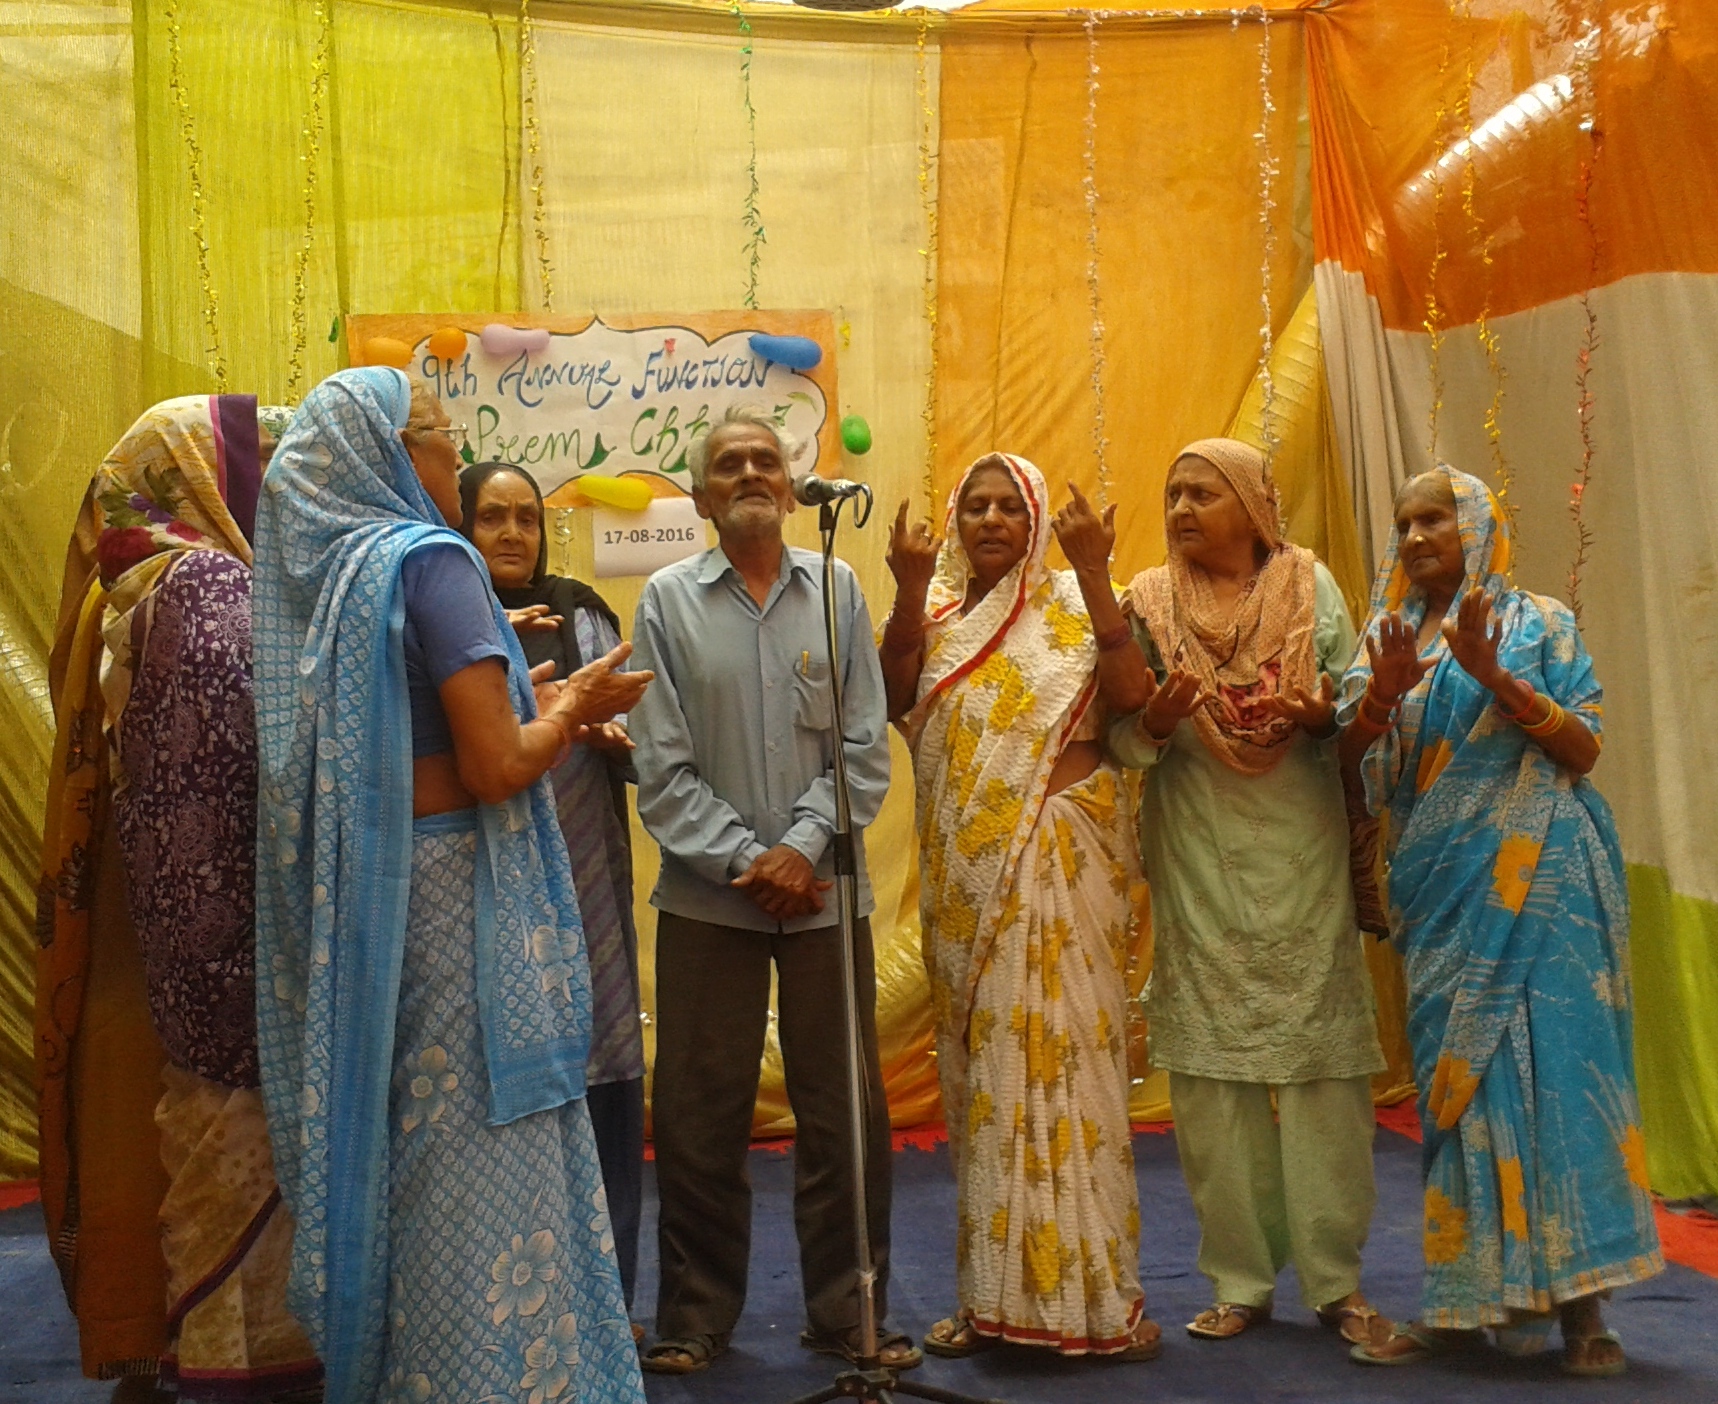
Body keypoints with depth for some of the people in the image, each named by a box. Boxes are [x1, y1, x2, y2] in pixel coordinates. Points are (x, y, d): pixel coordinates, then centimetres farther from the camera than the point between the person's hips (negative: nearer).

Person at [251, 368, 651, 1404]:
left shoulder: (319, 568, 11)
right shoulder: (429, 559, -13)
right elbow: (496, 766, -19)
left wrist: (535, 703, 21)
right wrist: (571, 706, 0)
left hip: (359, 898, 8)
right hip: (454, 899, -8)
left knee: (401, 1149, 16)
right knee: (480, 1162, -1)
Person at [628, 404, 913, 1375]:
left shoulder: (837, 590, 5)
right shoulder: (669, 600, 2)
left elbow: (866, 748, 1)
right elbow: (662, 766, -2)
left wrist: (802, 846, -10)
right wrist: (741, 862, -10)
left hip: (823, 890, 1)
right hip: (707, 895, -1)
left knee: (844, 1109, 6)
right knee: (700, 1112, 5)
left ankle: (848, 1312, 20)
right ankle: (697, 1314, 20)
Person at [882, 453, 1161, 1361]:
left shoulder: (1071, 603, 1)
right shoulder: (935, 613, 11)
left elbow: (1131, 694, -16)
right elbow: (890, 699, -6)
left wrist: (1093, 574, -20)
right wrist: (910, 590, -14)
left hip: (1058, 855, -4)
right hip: (966, 866, 4)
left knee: (1055, 1055, -5)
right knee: (983, 1064, 8)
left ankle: (1090, 1291, 3)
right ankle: (994, 1289, 16)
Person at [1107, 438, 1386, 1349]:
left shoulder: (1311, 586, 4)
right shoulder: (1148, 603, 5)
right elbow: (1120, 741, 2)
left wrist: (1322, 718, -17)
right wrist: (1155, 721, -19)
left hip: (1303, 863, 0)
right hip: (1199, 871, 1)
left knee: (1321, 1067, -1)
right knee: (1210, 1072, 1)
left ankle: (1335, 1278, 10)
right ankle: (1240, 1281, 12)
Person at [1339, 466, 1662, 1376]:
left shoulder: (1537, 622, 3)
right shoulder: (1390, 637, 13)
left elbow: (1582, 749, -5)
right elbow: (1352, 758, 5)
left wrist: (1493, 675, -17)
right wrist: (1382, 695, -14)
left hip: (1535, 877, -3)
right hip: (1440, 882, 4)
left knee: (1553, 1060, -6)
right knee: (1454, 1073, 3)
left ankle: (1578, 1299, 0)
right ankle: (1462, 1296, 9)